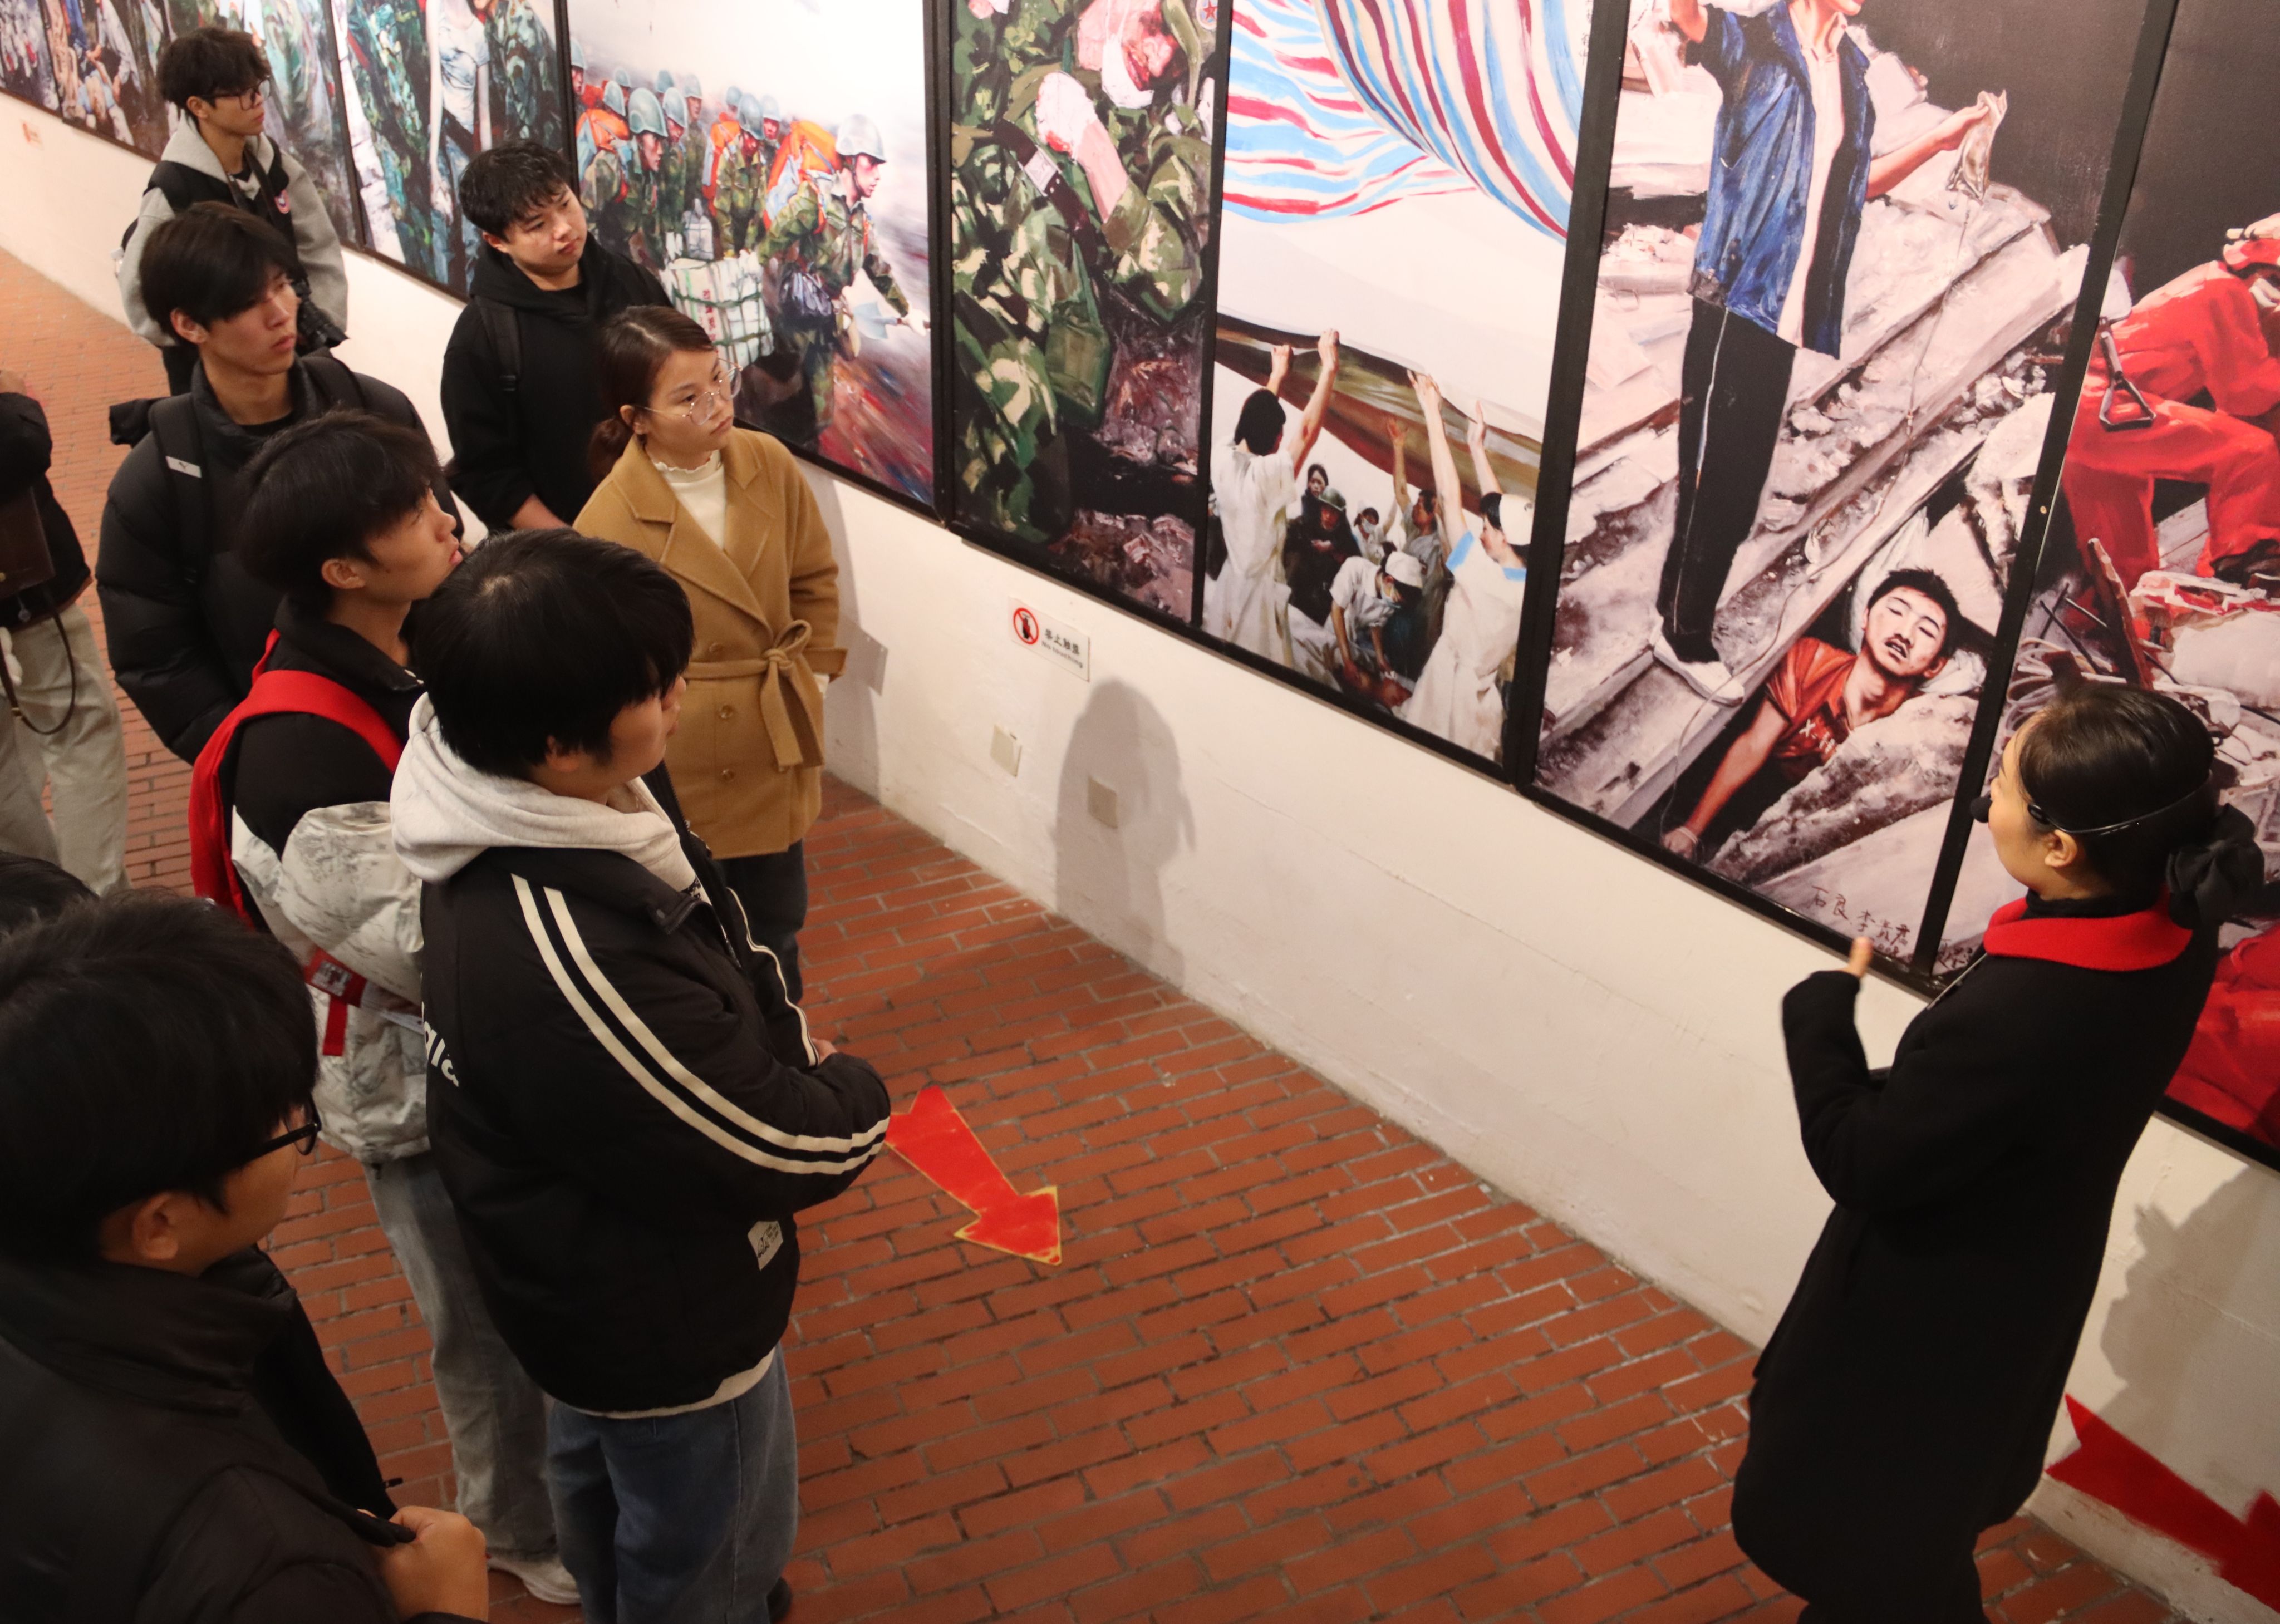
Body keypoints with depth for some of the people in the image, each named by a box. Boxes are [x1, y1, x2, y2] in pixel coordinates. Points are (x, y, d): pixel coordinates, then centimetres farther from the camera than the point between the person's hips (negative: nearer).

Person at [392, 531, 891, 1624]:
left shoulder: (520, 826, -15)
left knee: (600, 1473, 35)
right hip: (669, 1329, -9)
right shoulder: (565, 956, -43)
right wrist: (854, 1093, -10)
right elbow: (789, 1147, -30)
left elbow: (713, 976, 4)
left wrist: (791, 1053, -7)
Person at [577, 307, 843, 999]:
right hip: (682, 762, -4)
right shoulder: (610, 519, -21)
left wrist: (812, 674, 3)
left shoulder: (770, 464, -8)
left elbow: (816, 579, 7)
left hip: (774, 742, 5)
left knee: (777, 917, 21)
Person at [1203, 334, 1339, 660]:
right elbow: (1308, 430, -31)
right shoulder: (1265, 474, -27)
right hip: (1259, 587, -7)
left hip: (1229, 580, 7)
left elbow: (1255, 416, 10)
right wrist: (1329, 369, -25)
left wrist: (1277, 375, 21)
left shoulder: (1221, 459, -7)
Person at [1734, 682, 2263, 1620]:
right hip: (2026, 1291, 8)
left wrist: (1821, 1006, -16)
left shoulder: (2011, 1016, -41)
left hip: (1926, 1318, -7)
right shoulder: (2172, 935, -16)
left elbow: (1861, 1163, -26)